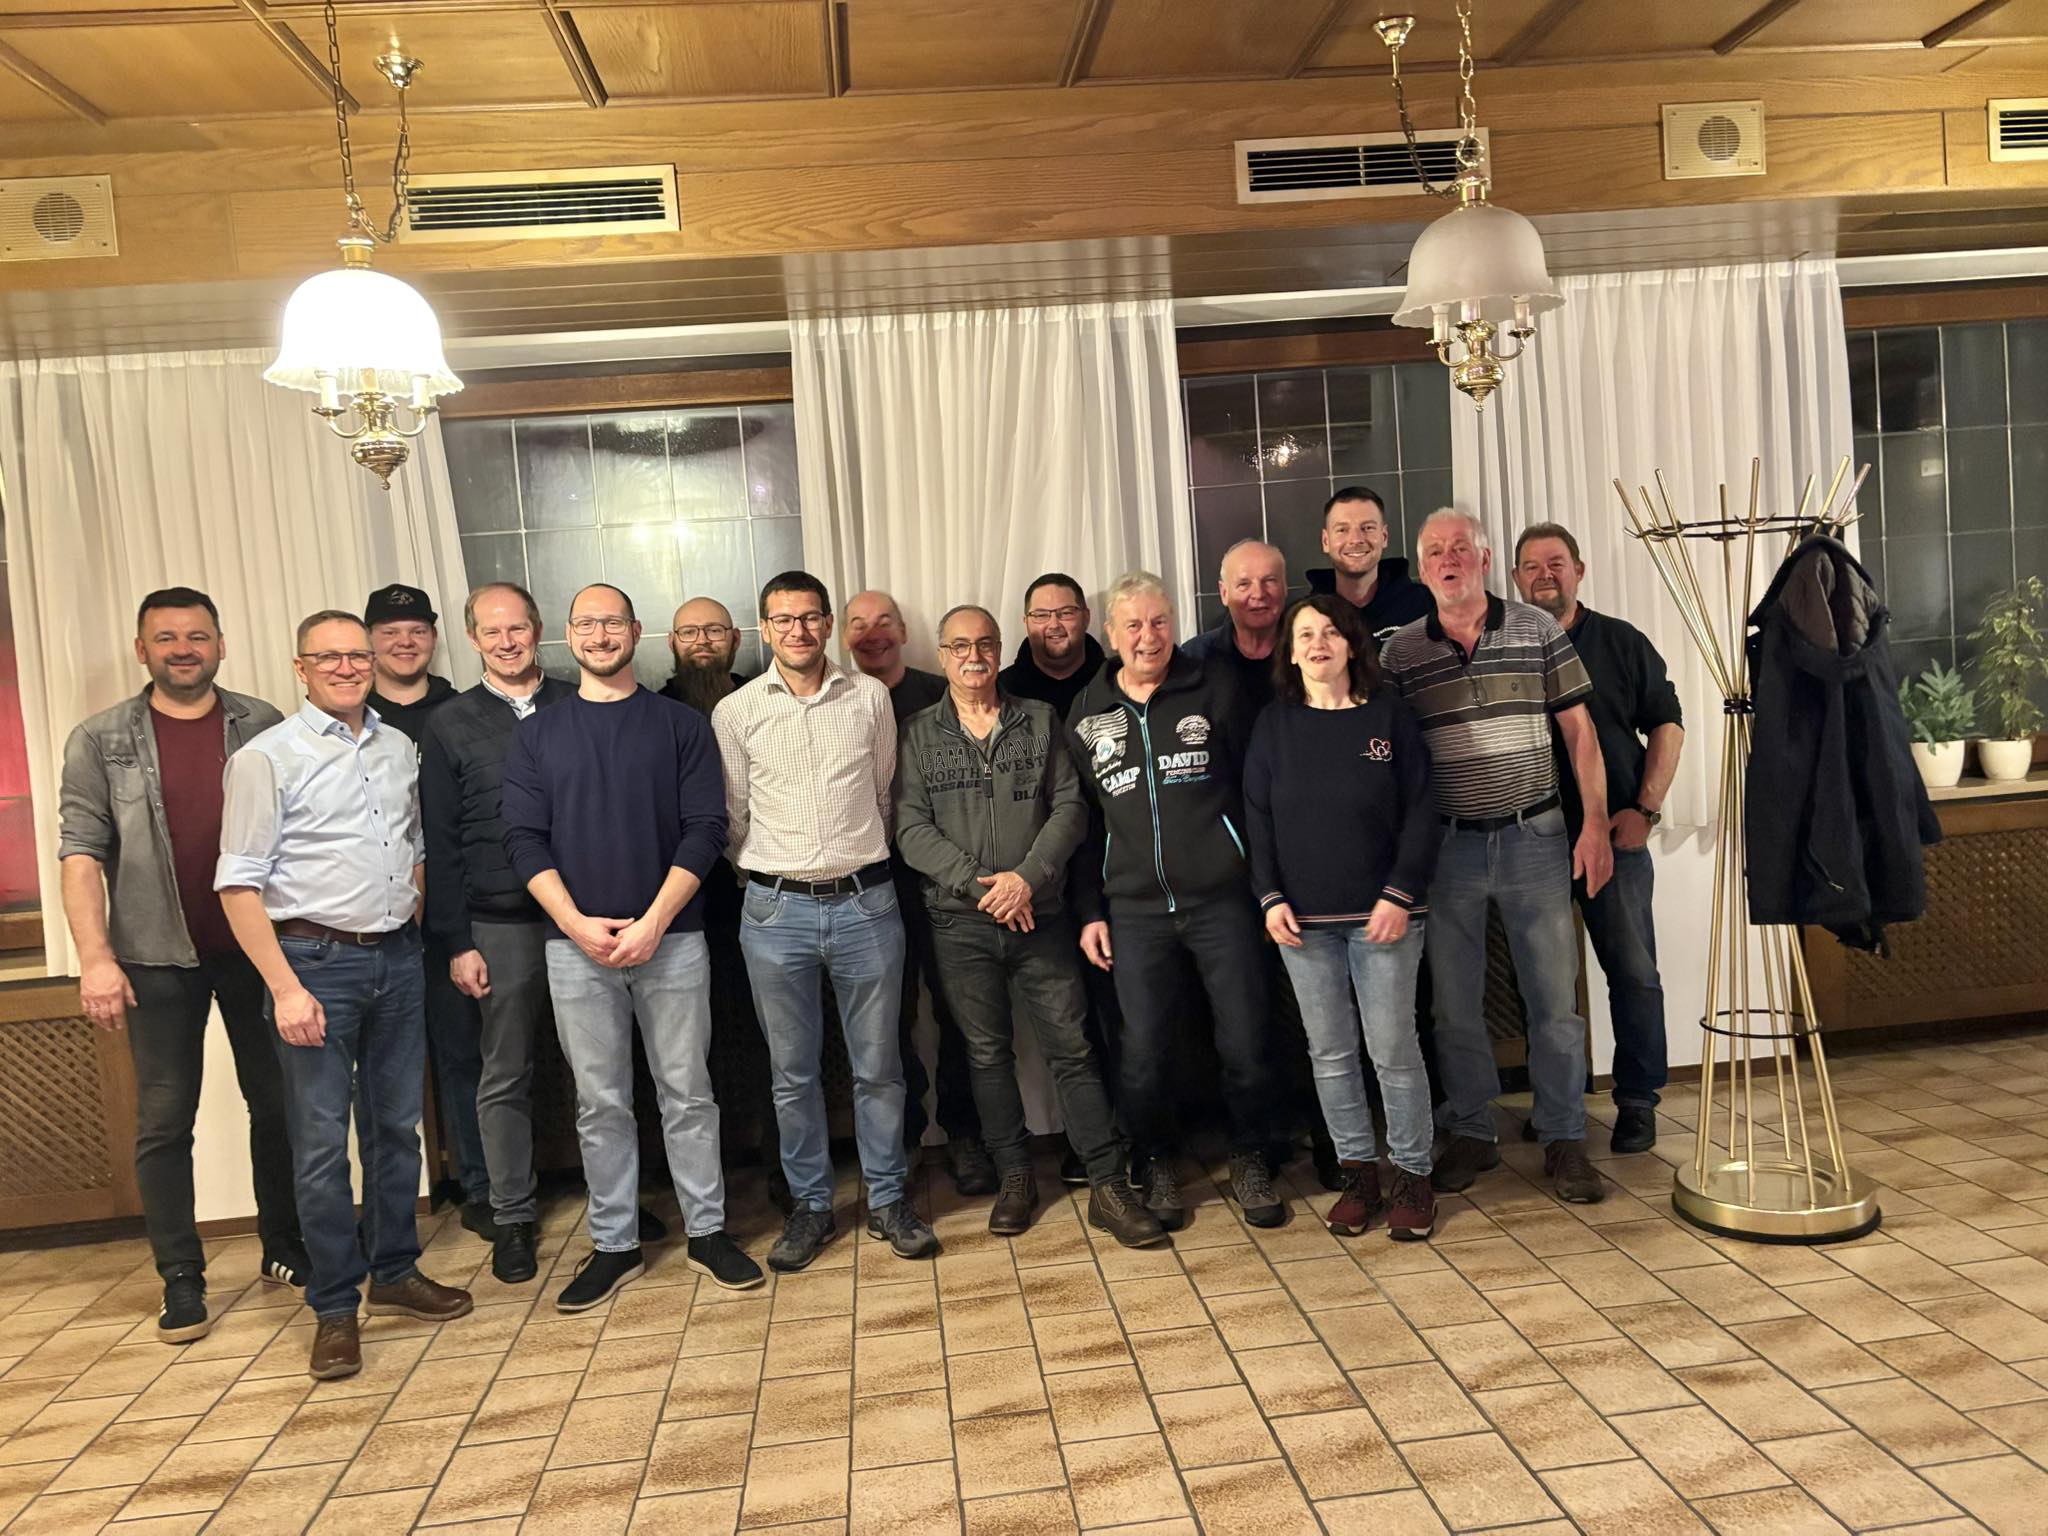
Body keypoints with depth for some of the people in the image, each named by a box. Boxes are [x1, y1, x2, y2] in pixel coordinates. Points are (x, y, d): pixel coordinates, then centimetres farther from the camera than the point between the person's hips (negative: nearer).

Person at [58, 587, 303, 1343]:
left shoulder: (263, 727, 1)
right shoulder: (100, 741, 0)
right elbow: (81, 852, -4)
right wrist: (96, 957, -12)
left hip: (257, 949, 1)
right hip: (159, 959, -1)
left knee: (277, 1104, 9)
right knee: (164, 1121, 5)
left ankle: (285, 1246, 25)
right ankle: (180, 1278, 16)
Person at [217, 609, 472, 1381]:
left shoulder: (400, 750, 9)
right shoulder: (267, 758, -6)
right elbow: (238, 884, -9)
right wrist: (285, 987, -16)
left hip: (398, 956, 5)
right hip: (317, 962, -5)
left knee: (396, 1125, 13)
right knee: (321, 1142, 1)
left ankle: (395, 1272, 29)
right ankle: (334, 1308, 15)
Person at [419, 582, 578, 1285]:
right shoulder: (449, 726, 3)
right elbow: (440, 845, 2)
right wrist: (455, 943, -3)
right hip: (500, 927, 0)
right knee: (504, 1077, 8)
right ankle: (512, 1218, 22)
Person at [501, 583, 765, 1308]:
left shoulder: (681, 724, 3)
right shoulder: (536, 734, 8)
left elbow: (704, 829, -3)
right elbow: (525, 840, 2)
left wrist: (652, 923, -12)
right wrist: (578, 924, -11)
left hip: (670, 938, -1)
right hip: (575, 944, 1)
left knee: (687, 1093, 6)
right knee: (600, 1103, 9)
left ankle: (708, 1230, 20)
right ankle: (614, 1244, 22)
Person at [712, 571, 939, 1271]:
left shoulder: (870, 697, 3)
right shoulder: (736, 712, 1)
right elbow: (732, 816, 9)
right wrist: (772, 876, 10)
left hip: (866, 903, 0)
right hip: (776, 911, 0)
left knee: (878, 1066, 9)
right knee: (793, 1073, 10)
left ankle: (888, 1199, 24)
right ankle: (810, 1205, 25)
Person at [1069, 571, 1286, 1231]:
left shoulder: (1214, 692, 1)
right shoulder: (1086, 715, 6)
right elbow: (1082, 818, 10)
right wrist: (1091, 911, 7)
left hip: (1222, 899, -1)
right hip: (1135, 910, 1)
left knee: (1246, 1041, 5)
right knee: (1144, 1052, 4)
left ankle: (1251, 1160, 26)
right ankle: (1155, 1165, 26)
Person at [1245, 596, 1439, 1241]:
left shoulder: (1388, 714, 1)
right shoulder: (1274, 725, 7)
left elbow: (1420, 813, -2)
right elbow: (1257, 819, 6)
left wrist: (1400, 895, -10)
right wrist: (1271, 897, -3)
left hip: (1383, 914, -2)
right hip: (1303, 919, 3)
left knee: (1393, 1048, 0)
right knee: (1329, 1053, 8)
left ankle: (1412, 1175, 16)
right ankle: (1358, 1173, 20)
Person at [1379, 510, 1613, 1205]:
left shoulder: (1538, 630, 2)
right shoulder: (1398, 652, 2)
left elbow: (1579, 730, 4)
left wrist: (1595, 824, -2)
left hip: (1534, 838, 0)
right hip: (1446, 846, 1)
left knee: (1555, 997, 5)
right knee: (1454, 1003, 9)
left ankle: (1564, 1140, 19)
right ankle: (1471, 1134, 24)